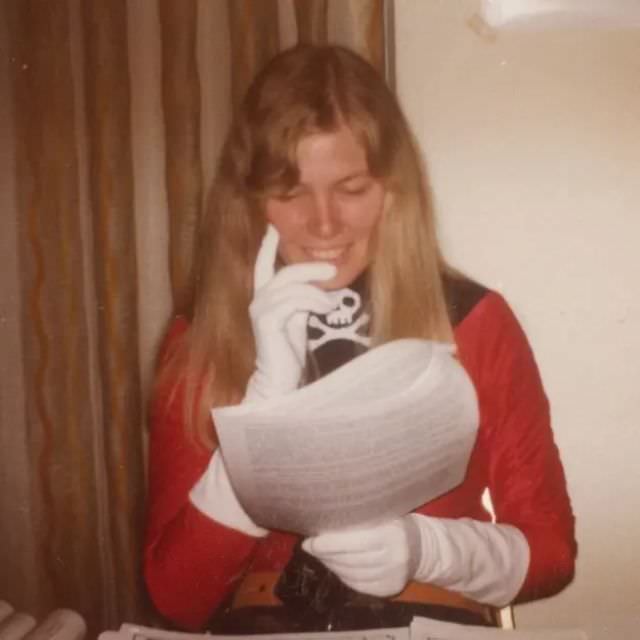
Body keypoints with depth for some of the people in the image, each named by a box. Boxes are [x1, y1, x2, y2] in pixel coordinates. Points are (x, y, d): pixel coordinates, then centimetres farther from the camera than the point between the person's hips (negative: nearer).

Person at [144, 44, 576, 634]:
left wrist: (423, 546, -19)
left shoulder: (476, 322, -5)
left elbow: (553, 548, 1)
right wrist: (270, 392, -19)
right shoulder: (201, 341, -4)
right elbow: (177, 596, -9)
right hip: (261, 625, 0)